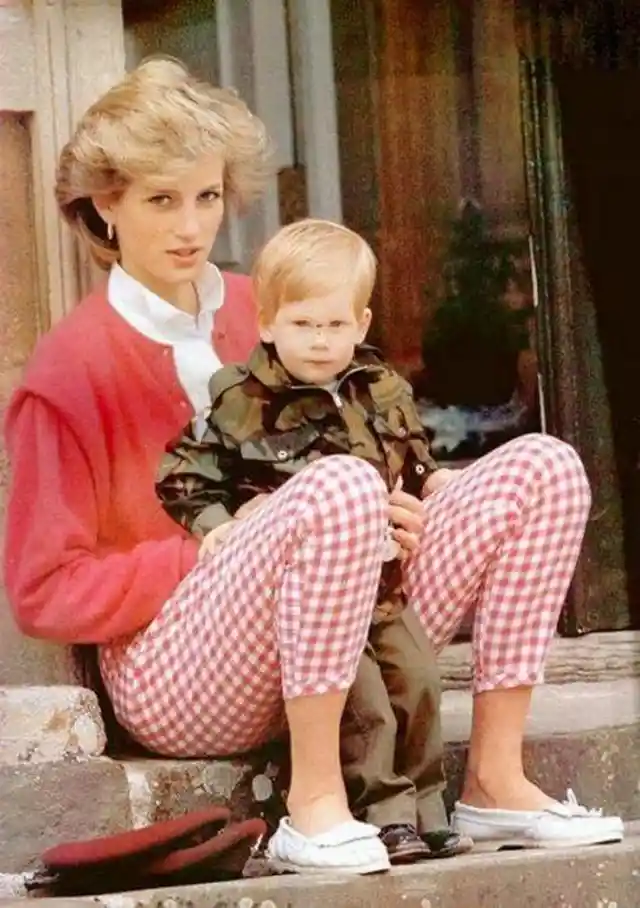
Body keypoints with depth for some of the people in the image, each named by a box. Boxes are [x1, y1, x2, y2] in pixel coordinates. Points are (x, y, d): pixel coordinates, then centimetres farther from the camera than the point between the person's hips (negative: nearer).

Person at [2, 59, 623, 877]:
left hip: (312, 644, 7)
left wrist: (384, 510, -1)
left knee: (544, 467, -6)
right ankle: (314, 801, -26)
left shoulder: (260, 313, 11)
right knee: (339, 489, -36)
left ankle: (494, 776, -11)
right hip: (170, 674, -7)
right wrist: (215, 551, -16)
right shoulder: (72, 366, -7)